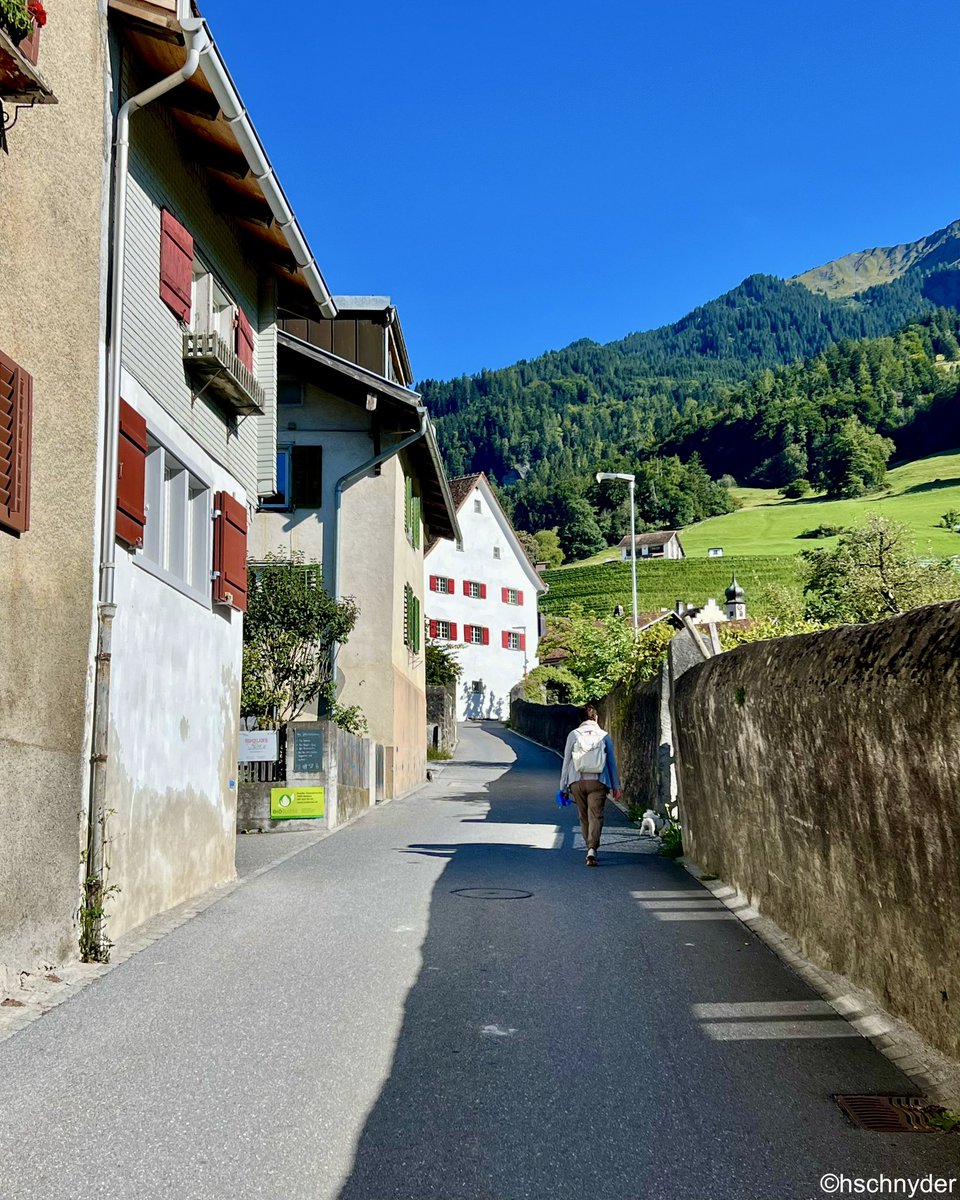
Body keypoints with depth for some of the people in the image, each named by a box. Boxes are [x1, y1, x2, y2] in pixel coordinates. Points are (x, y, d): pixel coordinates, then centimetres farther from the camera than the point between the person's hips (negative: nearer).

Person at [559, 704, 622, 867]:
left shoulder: (573, 735, 5)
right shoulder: (604, 736, 5)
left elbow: (566, 761, 5)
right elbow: (611, 762, 9)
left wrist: (563, 787, 10)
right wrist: (615, 786, 15)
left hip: (577, 782, 1)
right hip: (598, 782, -1)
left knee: (584, 817, 14)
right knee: (596, 816, -5)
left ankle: (590, 848, 20)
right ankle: (592, 849, -23)